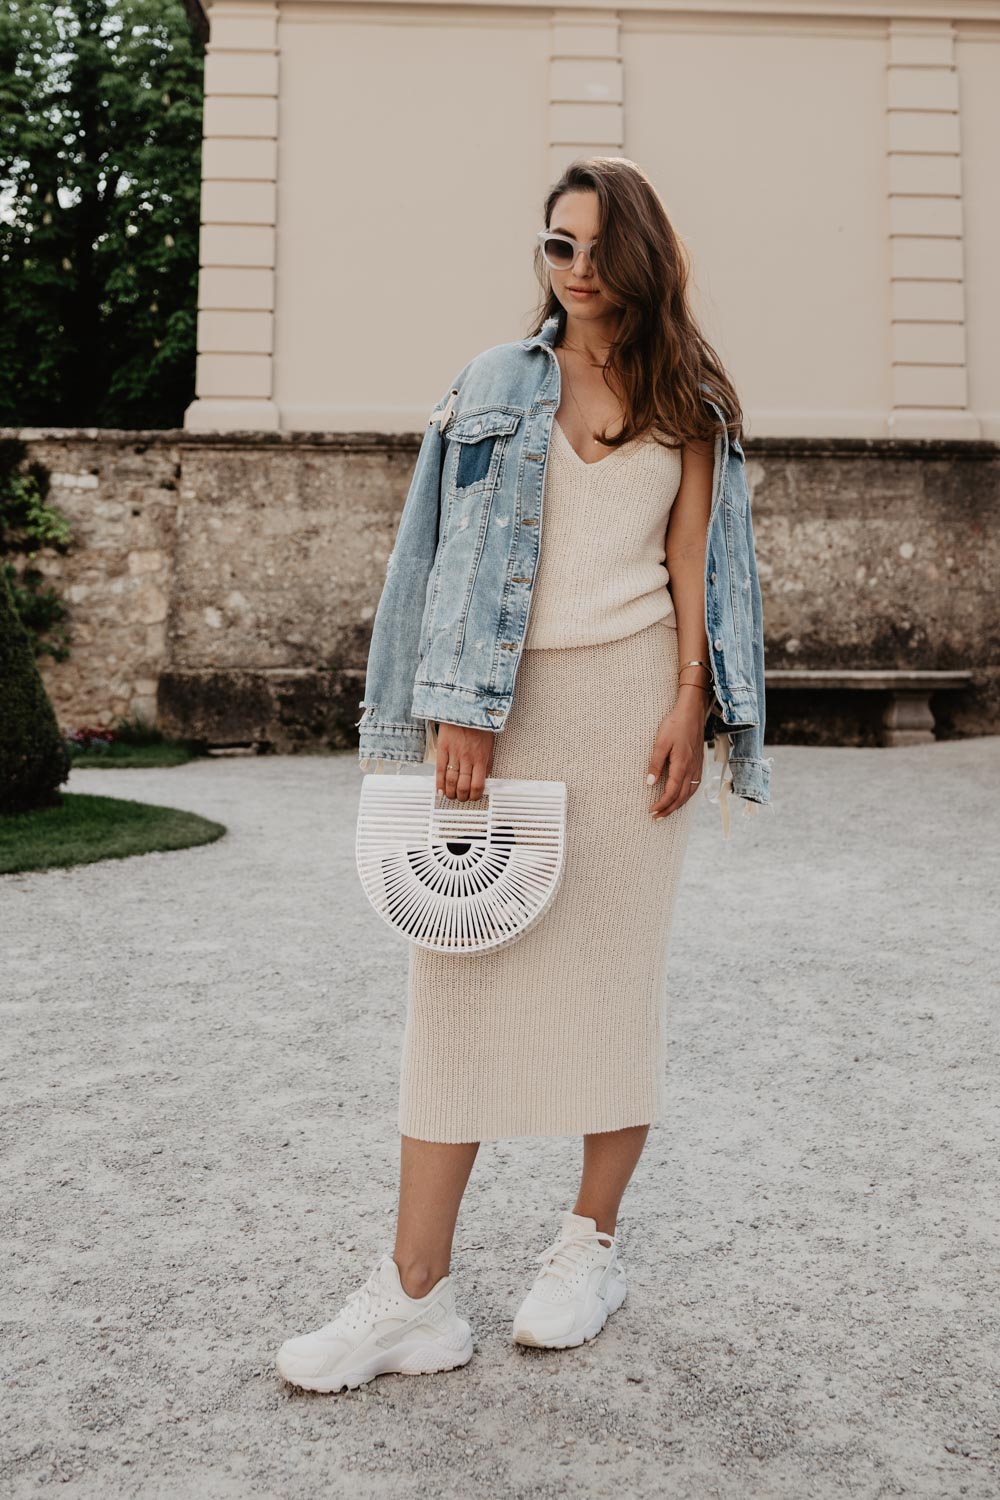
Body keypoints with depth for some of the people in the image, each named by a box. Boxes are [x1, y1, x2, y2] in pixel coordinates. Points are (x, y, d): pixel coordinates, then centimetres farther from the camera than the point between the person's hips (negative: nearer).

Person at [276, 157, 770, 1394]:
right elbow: (463, 551, 3)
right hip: (506, 699, 1)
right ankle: (415, 1295, 2)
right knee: (461, 971, -3)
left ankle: (591, 1246, 20)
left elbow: (691, 557, 6)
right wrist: (459, 712, -7)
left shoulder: (686, 398, 12)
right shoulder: (496, 383, 11)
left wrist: (690, 704, -6)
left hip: (626, 695, 0)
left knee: (614, 964, 3)